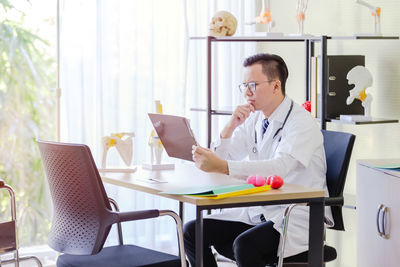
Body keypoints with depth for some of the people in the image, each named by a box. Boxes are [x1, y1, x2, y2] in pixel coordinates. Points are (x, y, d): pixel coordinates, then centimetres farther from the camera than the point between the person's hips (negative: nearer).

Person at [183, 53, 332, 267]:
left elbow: (279, 167, -31)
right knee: (191, 232, -4)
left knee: (245, 245, -33)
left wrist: (222, 166, -40)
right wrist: (230, 126, -9)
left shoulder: (302, 123, -13)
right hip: (257, 211, 8)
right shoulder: (254, 120, 10)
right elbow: (218, 158, 8)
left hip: (296, 217, -8)